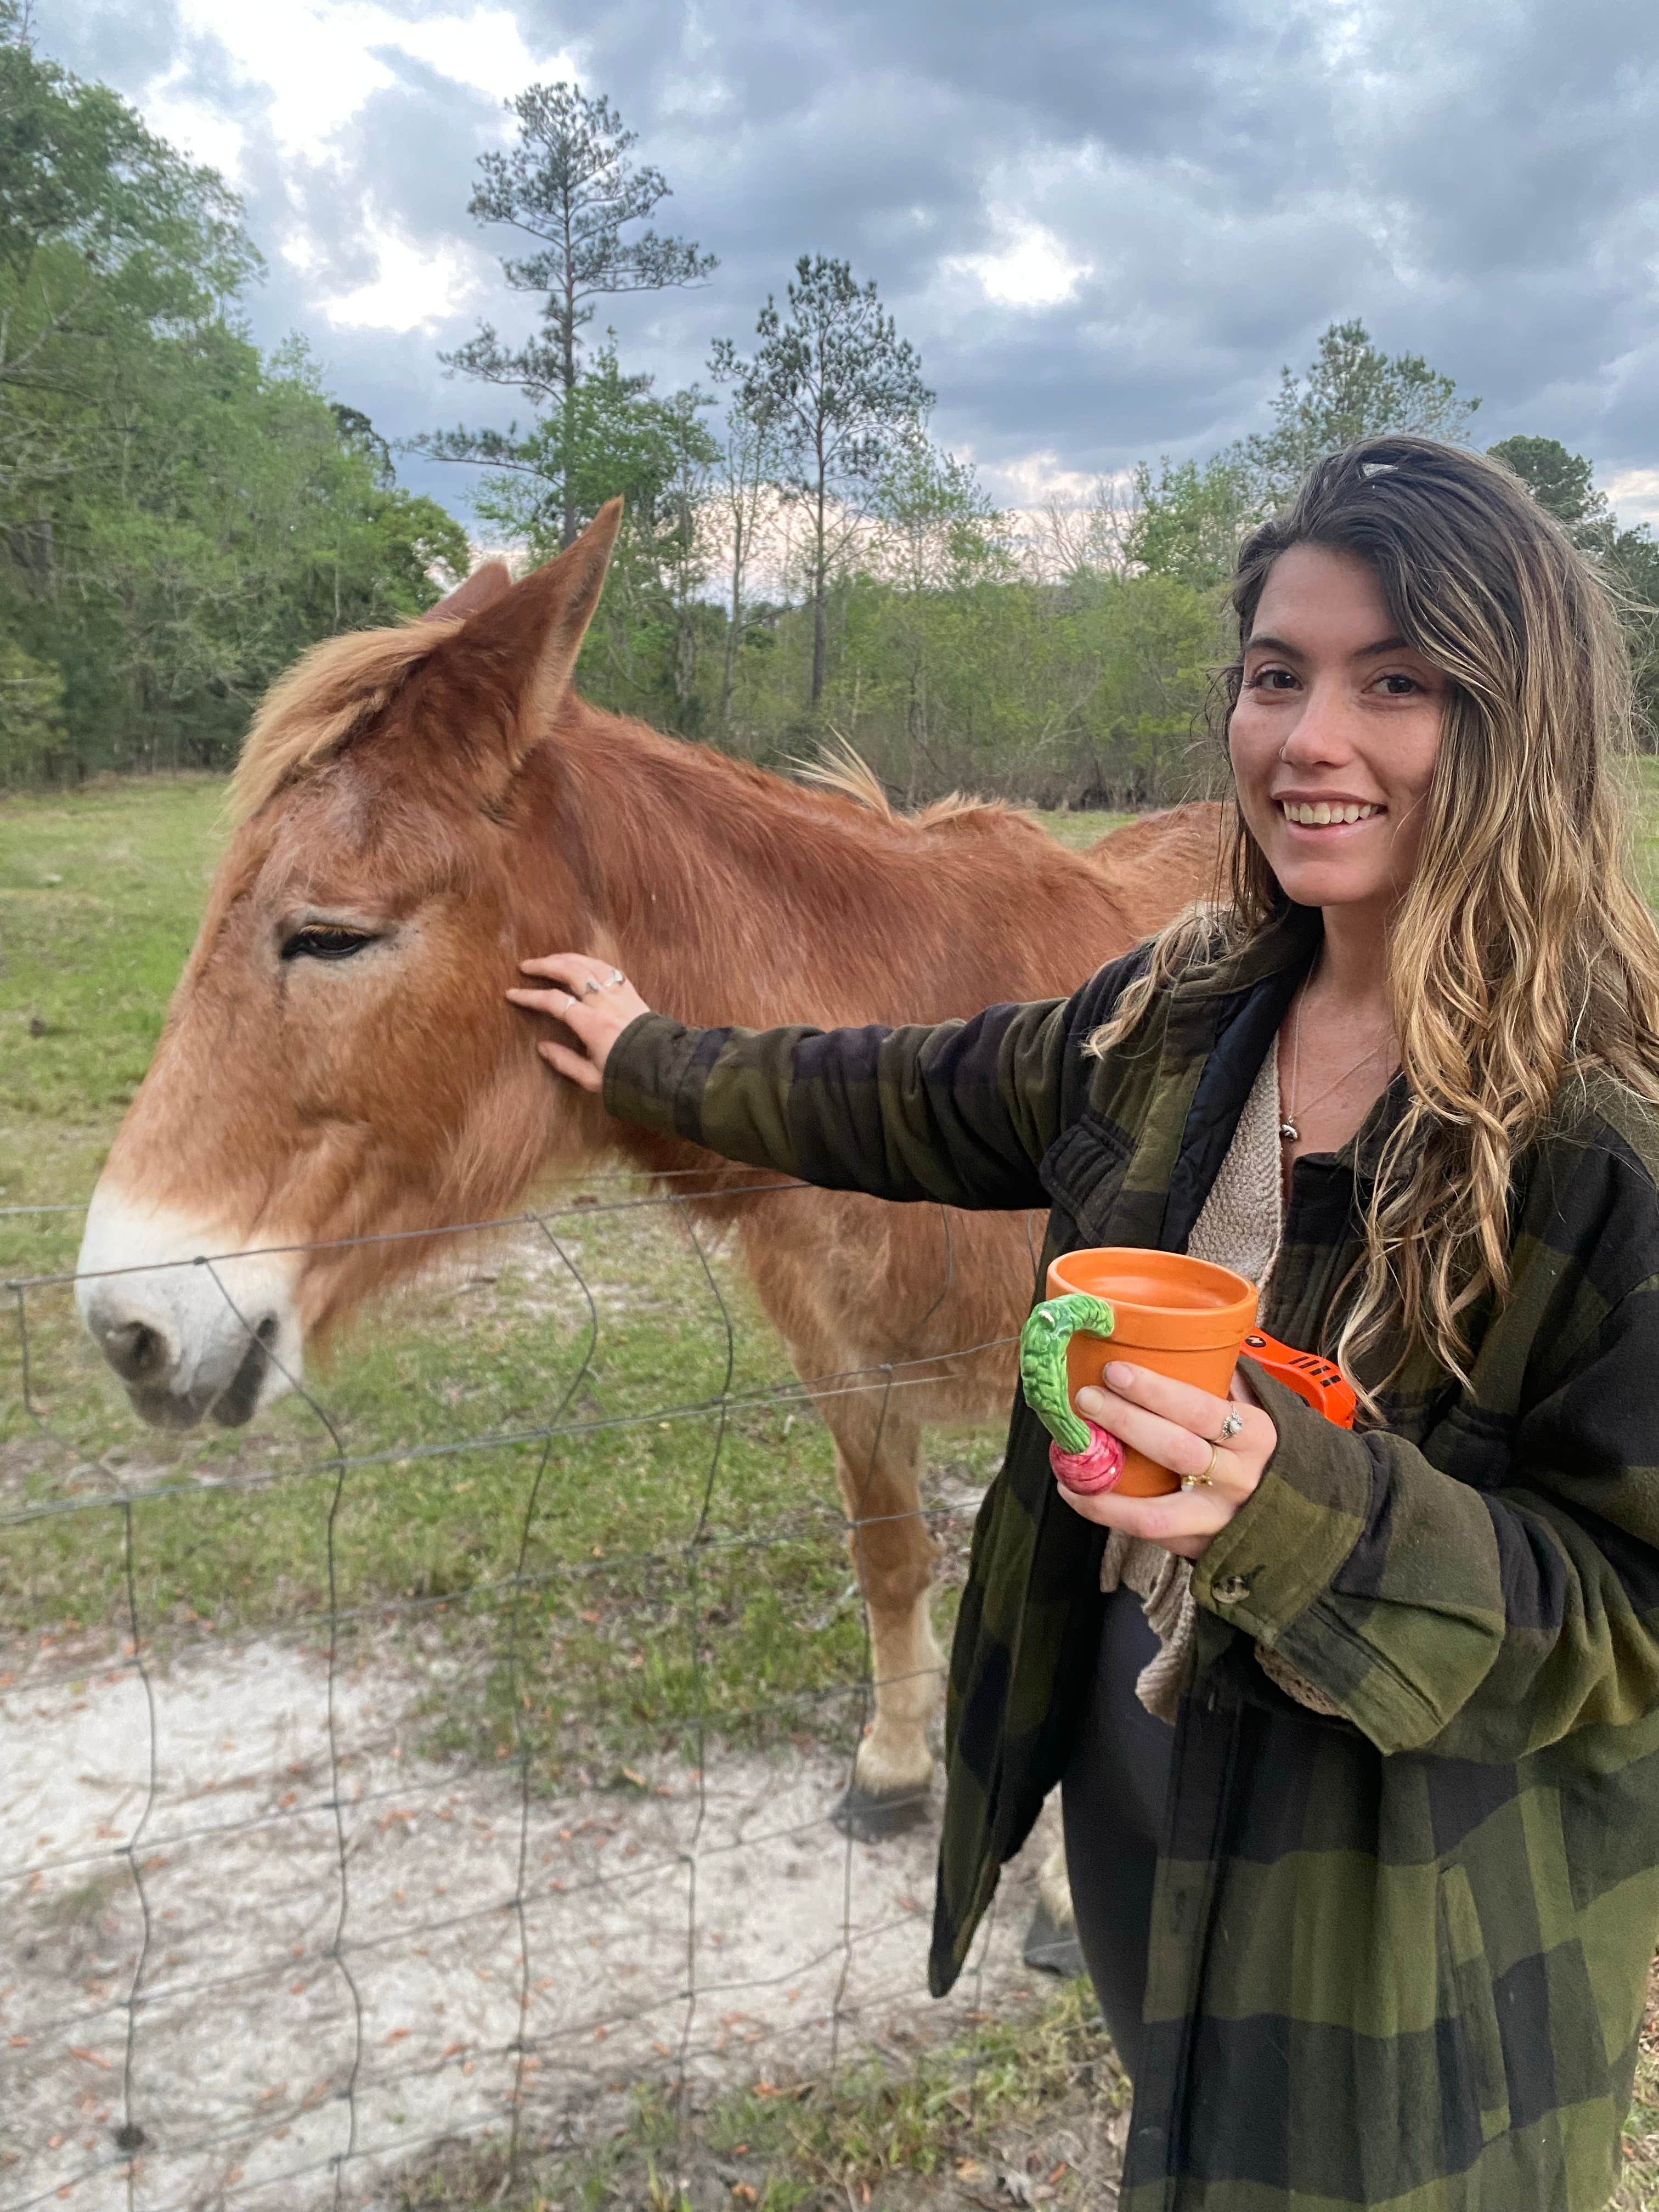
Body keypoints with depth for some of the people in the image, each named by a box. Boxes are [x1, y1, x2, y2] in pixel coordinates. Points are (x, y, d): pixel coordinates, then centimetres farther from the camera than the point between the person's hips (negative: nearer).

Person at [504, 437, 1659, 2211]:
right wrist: (648, 1059, 22)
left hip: (1421, 1922, -6)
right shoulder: (1178, 1021, -4)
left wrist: (1297, 1499, -37)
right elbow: (916, 1107, 12)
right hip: (1134, 1798, 6)